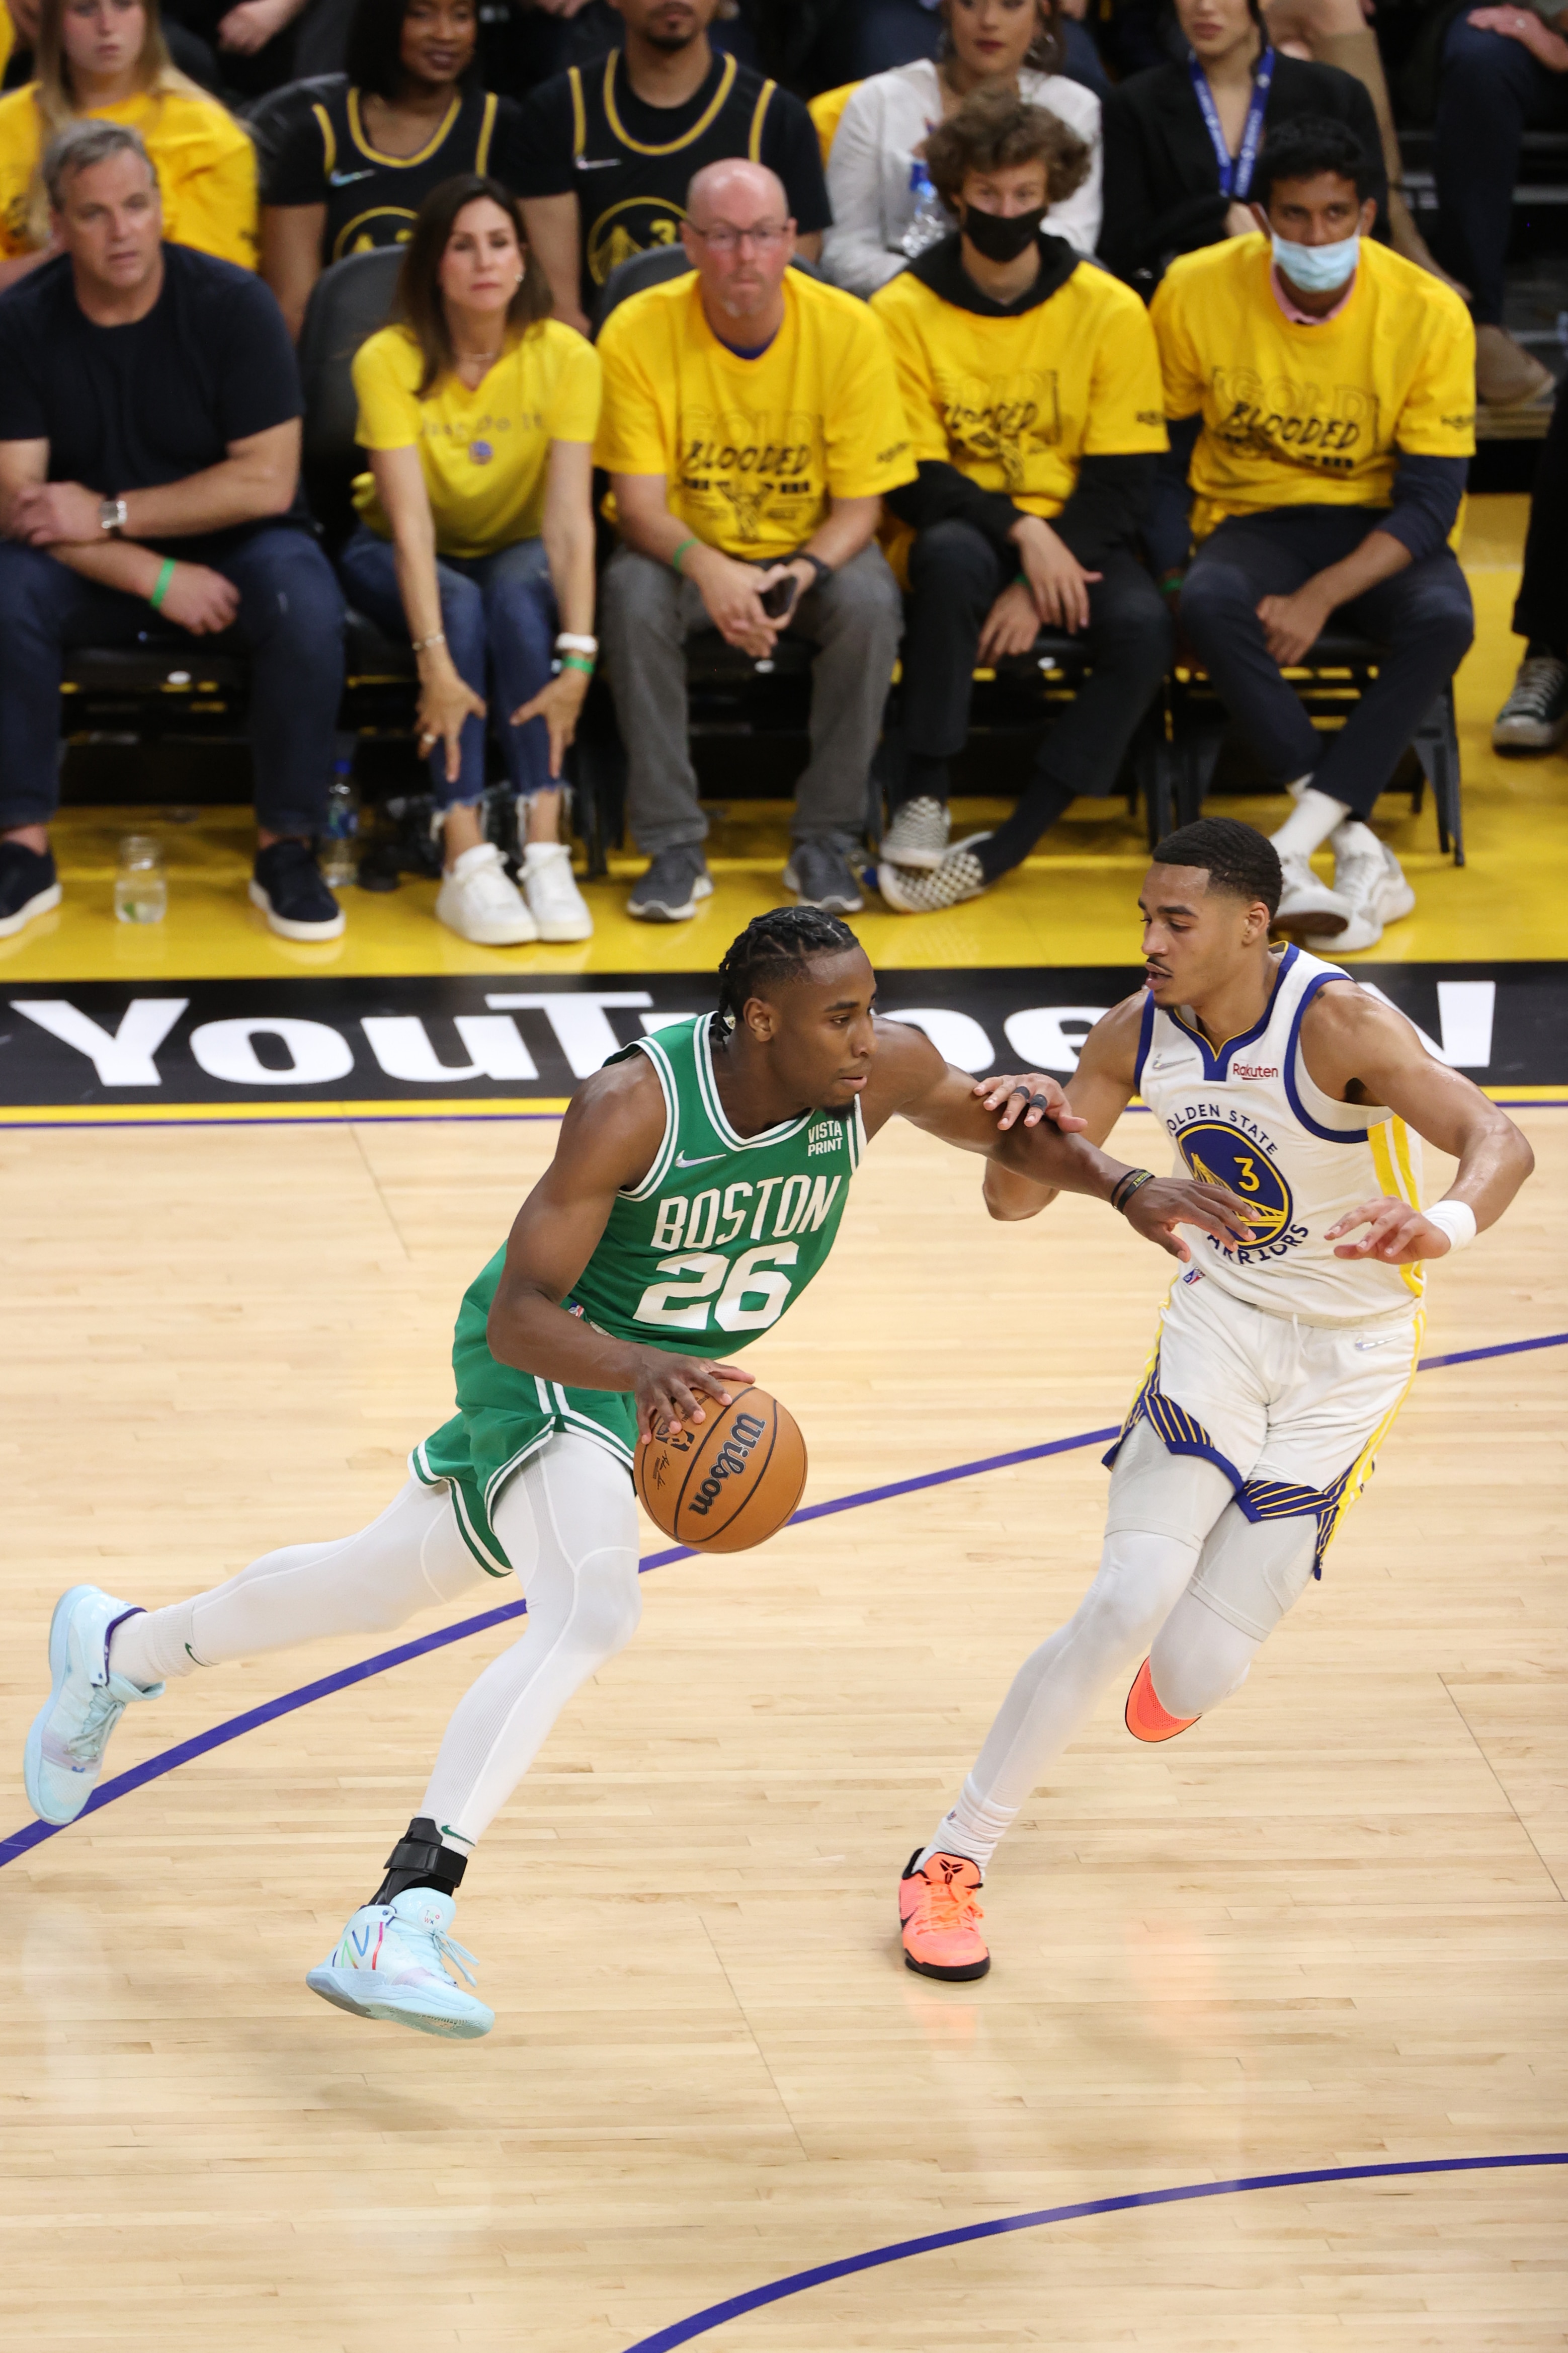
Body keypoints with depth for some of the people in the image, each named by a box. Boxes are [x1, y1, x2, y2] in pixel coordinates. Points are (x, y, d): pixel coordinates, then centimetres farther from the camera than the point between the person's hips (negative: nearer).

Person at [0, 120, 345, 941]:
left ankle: (284, 850, -17)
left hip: (232, 543, -1)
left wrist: (107, 513, -18)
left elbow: (265, 482, -15)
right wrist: (155, 578, -24)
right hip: (96, 569, 1)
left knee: (305, 602, -33)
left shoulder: (231, 303, -12)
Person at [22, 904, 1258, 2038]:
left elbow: (1005, 1126, 5)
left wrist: (1128, 1187, -12)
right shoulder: (633, 1106, -33)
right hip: (551, 1363, -7)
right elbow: (518, 1315, -33)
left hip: (669, 1374, 7)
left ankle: (119, 1650, 47)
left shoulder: (884, 1069, -18)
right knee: (594, 1609, -33)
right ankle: (403, 1922, -35)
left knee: (382, 1583, 22)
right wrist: (642, 1367, -52)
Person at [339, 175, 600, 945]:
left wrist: (577, 659, -37)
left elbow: (570, 515, -25)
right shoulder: (390, 360, -20)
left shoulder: (564, 356, -17)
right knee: (460, 601, -33)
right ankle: (465, 857, -42)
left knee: (520, 592, -33)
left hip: (516, 557, 1)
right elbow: (411, 520, -29)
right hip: (398, 562, -1)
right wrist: (436, 664, -40)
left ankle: (544, 846, -39)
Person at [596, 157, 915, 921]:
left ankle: (826, 841, -16)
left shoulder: (849, 330, -13)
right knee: (632, 593, -32)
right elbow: (641, 506, -15)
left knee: (869, 601, -31)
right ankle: (673, 846, -23)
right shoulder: (638, 333, -14)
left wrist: (801, 575, -31)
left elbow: (860, 506, -10)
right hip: (687, 550, 0)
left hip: (813, 550, 0)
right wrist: (709, 570, -37)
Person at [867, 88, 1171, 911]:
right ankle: (923, 797, -27)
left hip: (1073, 540, 1)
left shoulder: (1108, 310, -2)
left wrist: (1037, 587, -17)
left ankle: (1005, 845, -26)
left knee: (1142, 628, -30)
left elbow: (1122, 480, -4)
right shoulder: (905, 310, -3)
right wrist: (1020, 531, -23)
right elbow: (911, 479, -6)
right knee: (952, 554, -37)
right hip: (959, 533, -1)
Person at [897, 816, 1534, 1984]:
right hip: (1220, 1324, 3)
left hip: (1346, 1360, -3)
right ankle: (951, 1860, -5)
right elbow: (1017, 1199, 0)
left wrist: (1445, 1223, -59)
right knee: (1126, 1604, -19)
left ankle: (1190, 1653, 35)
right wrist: (1022, 1124, -24)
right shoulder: (1142, 1032, -8)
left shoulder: (1338, 1025, -24)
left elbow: (1498, 1138, -37)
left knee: (1193, 1680, -6)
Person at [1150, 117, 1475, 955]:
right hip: (1250, 517, 0)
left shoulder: (1428, 313, -13)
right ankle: (1357, 846, -32)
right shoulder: (1197, 290, -9)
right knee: (1208, 604, -35)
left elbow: (1430, 503, -13)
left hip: (1376, 529, 0)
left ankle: (1295, 847, -31)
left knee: (1444, 619, -34)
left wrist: (1321, 596, -27)